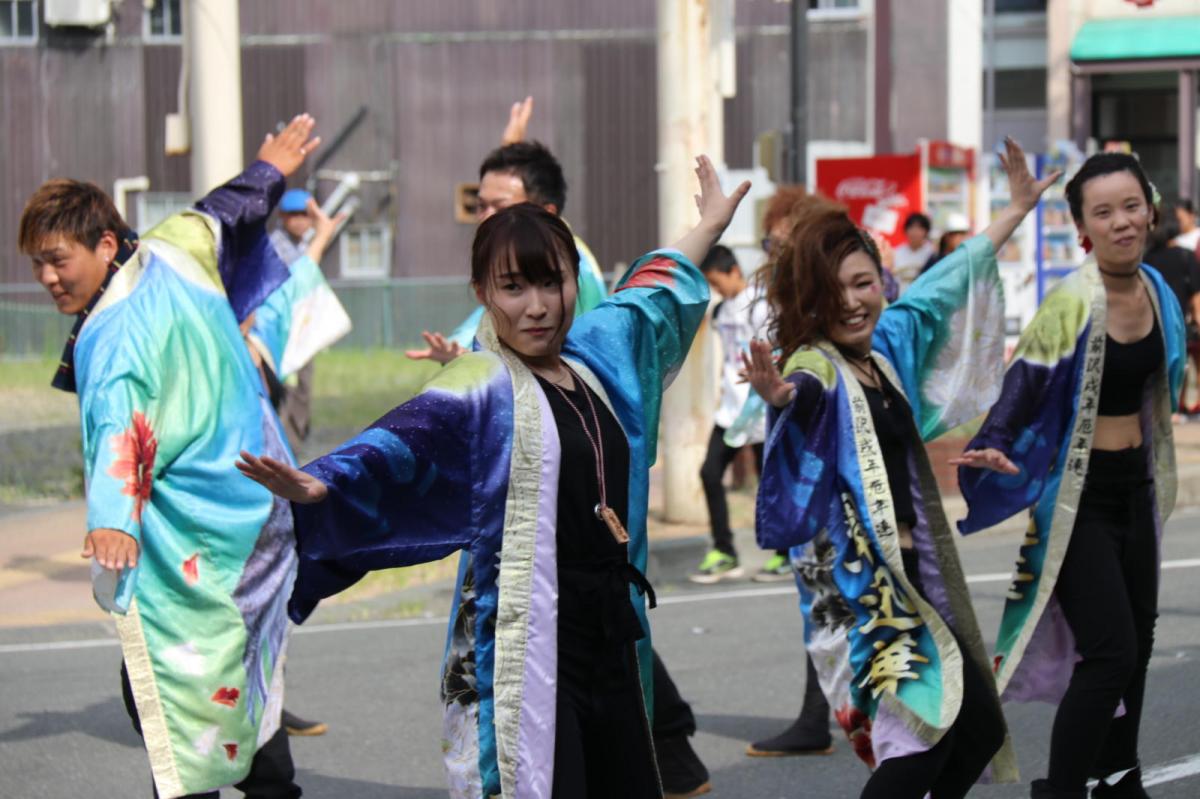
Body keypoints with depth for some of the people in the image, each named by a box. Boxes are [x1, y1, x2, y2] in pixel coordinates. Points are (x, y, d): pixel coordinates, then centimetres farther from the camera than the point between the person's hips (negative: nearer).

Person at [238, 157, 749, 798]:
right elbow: (397, 444, -25)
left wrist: (710, 224, 48)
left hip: (613, 642, 7)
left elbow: (652, 296, 33)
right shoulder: (478, 389, -8)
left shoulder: (597, 355, 13)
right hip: (522, 653, -7)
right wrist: (317, 486, -45)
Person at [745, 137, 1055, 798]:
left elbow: (948, 282, 24)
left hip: (912, 570, 9)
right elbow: (806, 393, -38)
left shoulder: (889, 343, 9)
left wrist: (1016, 209, 34)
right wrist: (780, 396, -61)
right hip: (856, 578, -9)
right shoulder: (817, 368, -14)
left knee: (980, 727, 9)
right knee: (927, 728, -19)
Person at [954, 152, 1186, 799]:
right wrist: (995, 450, -41)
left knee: (1137, 643, 16)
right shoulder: (1073, 303, -20)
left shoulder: (1156, 290, 2)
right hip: (1076, 492, -7)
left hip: (1134, 484, 7)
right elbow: (1025, 385, -25)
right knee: (1110, 651, -14)